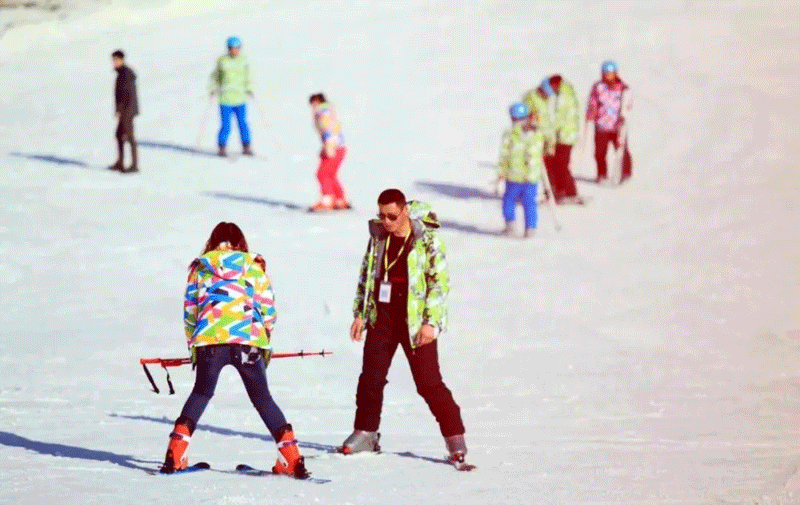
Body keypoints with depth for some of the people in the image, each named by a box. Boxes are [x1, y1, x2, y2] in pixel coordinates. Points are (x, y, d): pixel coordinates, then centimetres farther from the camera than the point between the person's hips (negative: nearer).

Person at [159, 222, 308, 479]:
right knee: (262, 398, 9)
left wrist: (193, 345, 28)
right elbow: (268, 310, 13)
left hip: (209, 341, 0)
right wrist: (265, 345, 25)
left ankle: (174, 456, 9)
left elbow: (189, 311, 18)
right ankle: (291, 458, 1)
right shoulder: (254, 267, 15)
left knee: (201, 393, 18)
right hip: (248, 341, 0)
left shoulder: (199, 267, 17)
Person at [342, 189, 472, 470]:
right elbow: (366, 275, 16)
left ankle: (455, 440, -1)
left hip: (416, 321, -5)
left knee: (429, 383, -7)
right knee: (370, 378, 8)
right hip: (382, 317, 5)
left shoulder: (427, 240, -11)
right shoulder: (378, 236, 6)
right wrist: (360, 314, 11)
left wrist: (430, 322, -15)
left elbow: (440, 282, -10)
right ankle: (365, 433, 24)